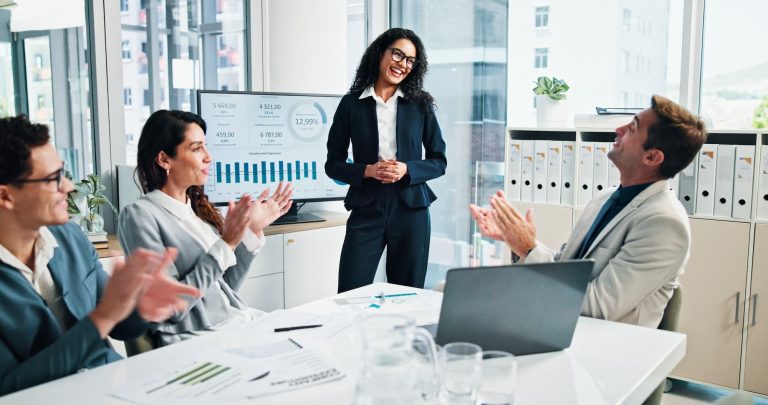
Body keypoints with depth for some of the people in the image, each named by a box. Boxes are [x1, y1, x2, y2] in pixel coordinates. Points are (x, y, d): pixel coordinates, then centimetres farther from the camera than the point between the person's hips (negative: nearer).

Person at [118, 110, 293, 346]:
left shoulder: (198, 206, 10)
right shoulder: (140, 215, -10)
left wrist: (253, 230, 5)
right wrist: (226, 244, -19)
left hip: (238, 322, 7)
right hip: (196, 339, -7)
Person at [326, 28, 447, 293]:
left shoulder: (420, 104, 5)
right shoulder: (351, 104, 2)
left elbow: (439, 161, 7)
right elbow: (333, 164, 4)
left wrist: (406, 170, -11)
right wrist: (367, 171, -13)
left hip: (410, 209, 1)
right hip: (366, 209, -1)